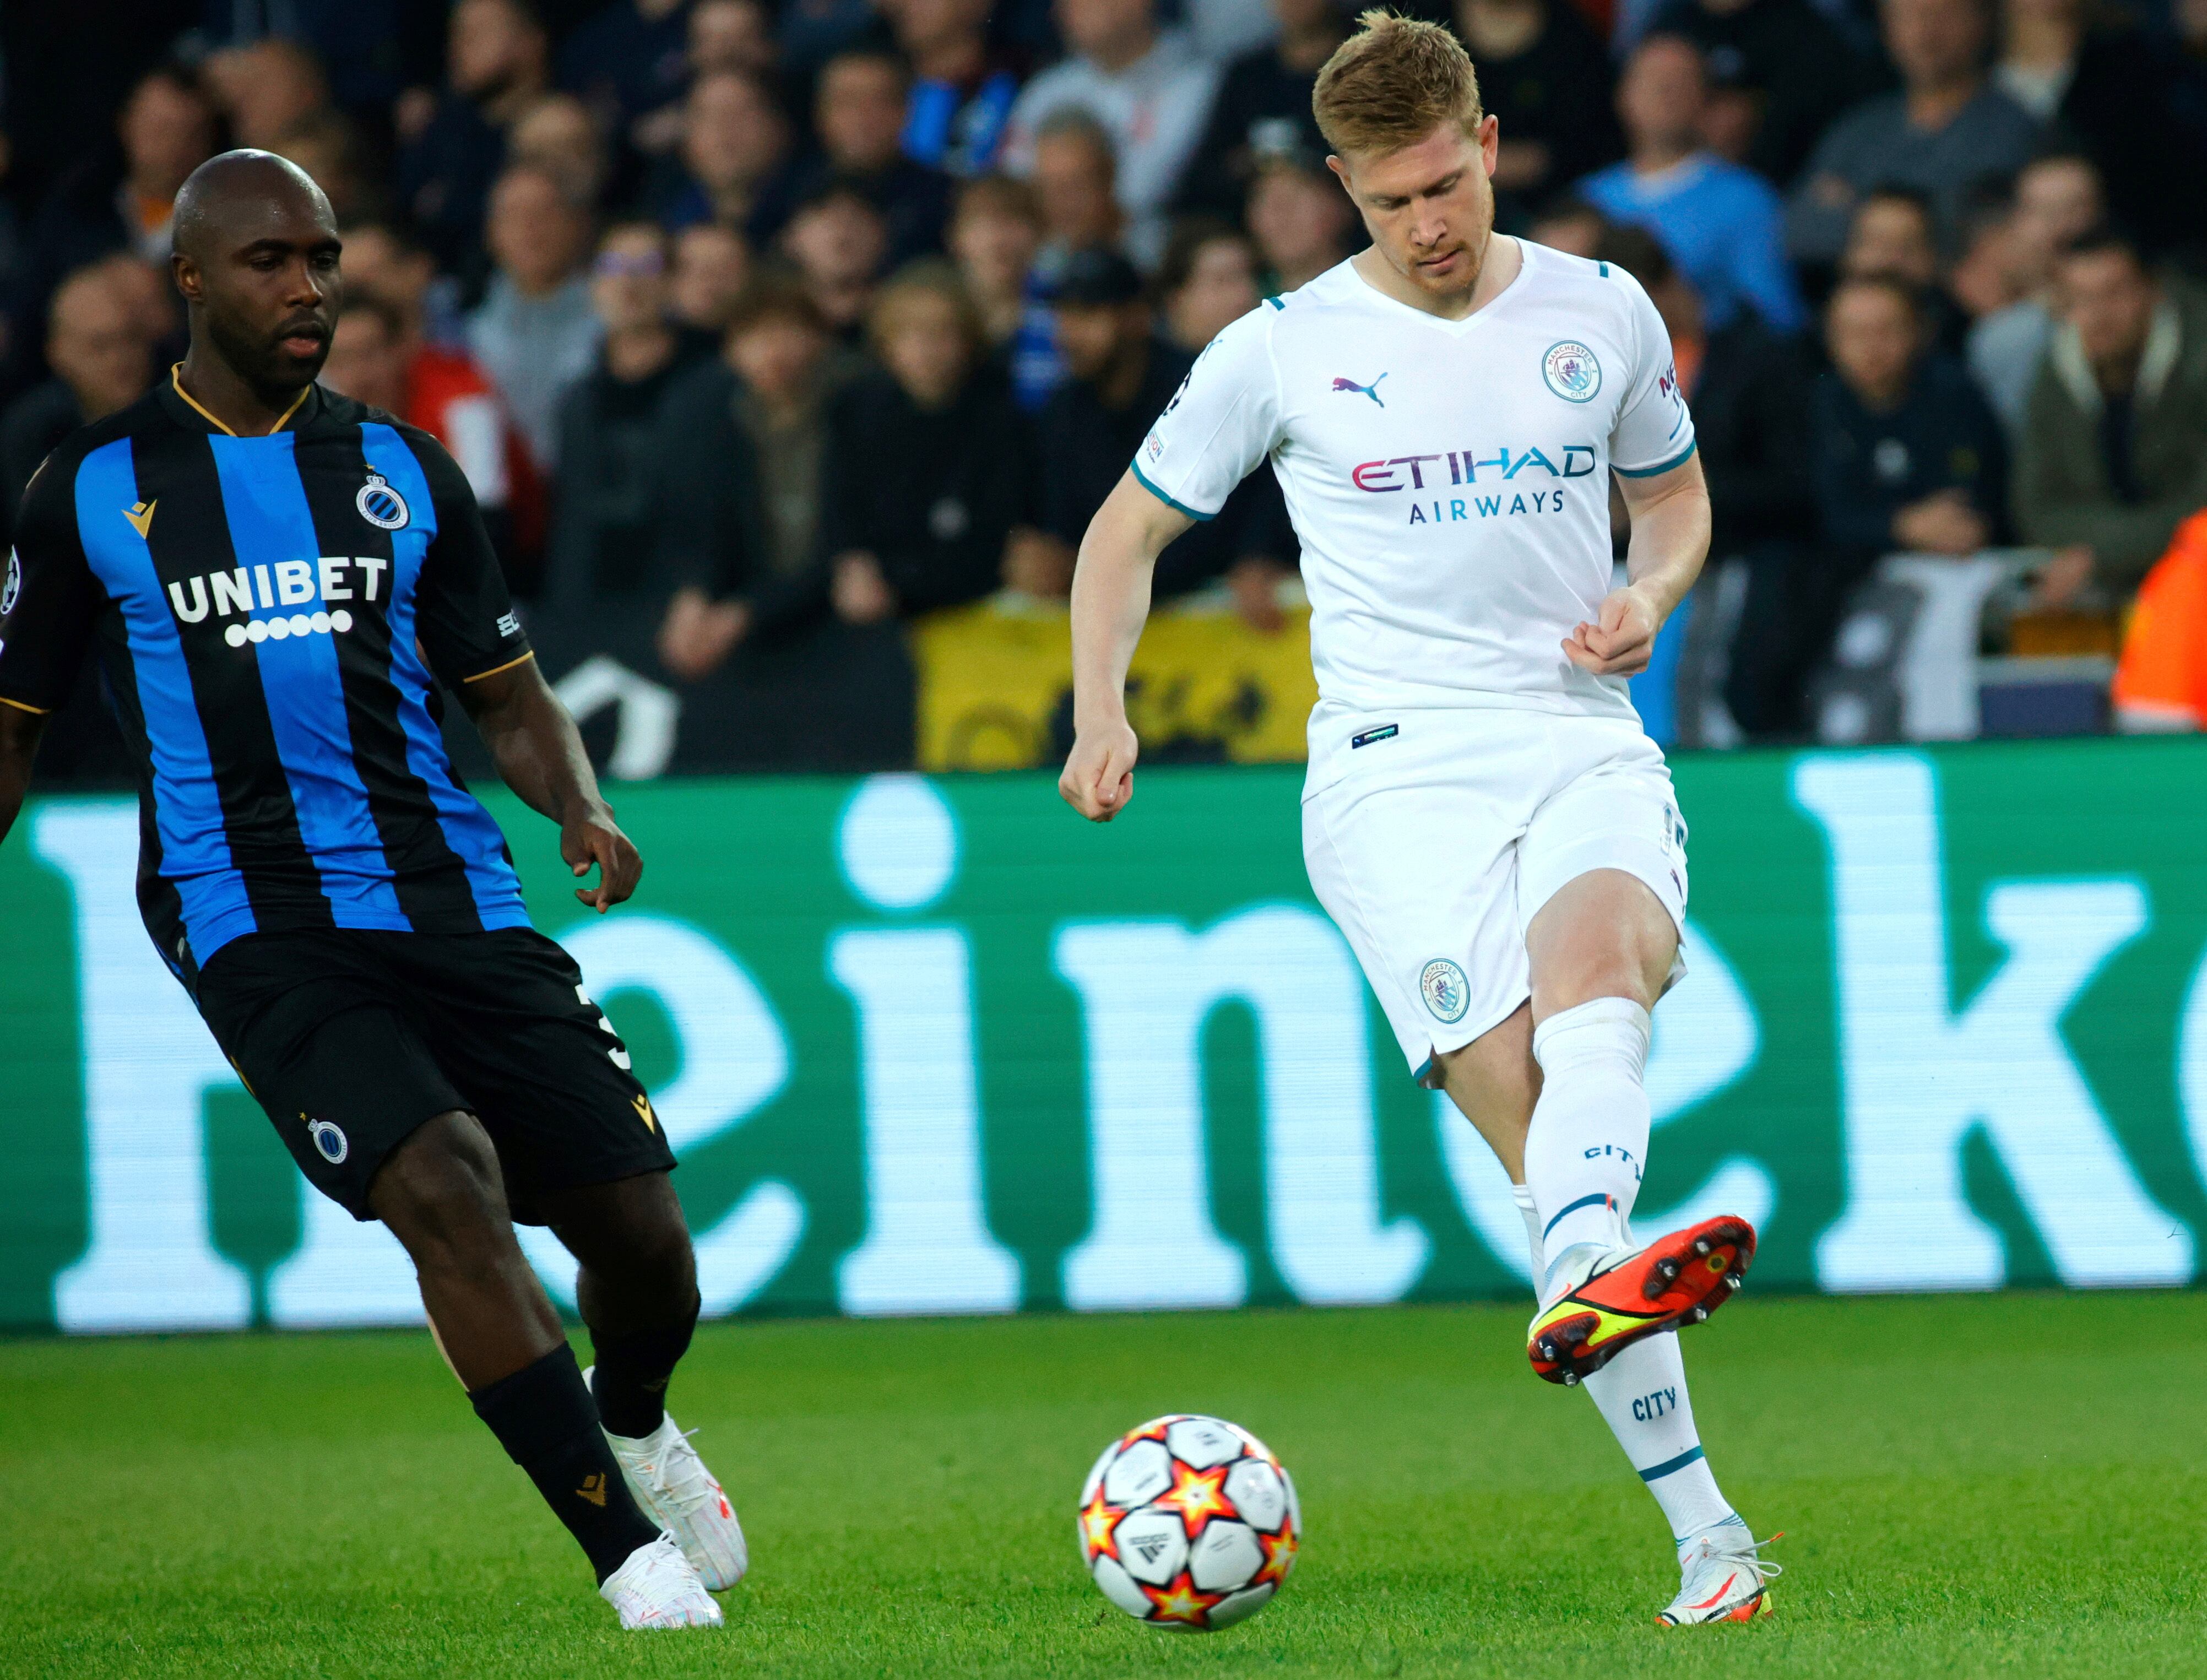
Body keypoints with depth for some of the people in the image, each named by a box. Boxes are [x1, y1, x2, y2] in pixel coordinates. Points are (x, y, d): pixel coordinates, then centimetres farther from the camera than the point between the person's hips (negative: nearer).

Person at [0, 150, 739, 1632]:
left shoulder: (401, 471, 13)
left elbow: (507, 691, 18)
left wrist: (584, 809, -2)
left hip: (456, 898, 3)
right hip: (253, 916, -3)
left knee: (639, 1232, -3)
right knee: (442, 1181, -27)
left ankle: (631, 1425, 35)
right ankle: (627, 1549, -17)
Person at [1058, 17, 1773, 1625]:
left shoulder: (1603, 313, 11)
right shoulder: (1286, 347, 6)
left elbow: (1675, 495, 27)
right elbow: (1130, 528, 17)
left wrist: (1649, 598, 4)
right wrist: (1102, 715, 1)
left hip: (1587, 748, 1)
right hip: (1398, 771, -1)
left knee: (1599, 943, -35)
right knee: (1534, 1109, -19)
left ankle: (1583, 1287, -62)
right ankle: (1703, 1534, -29)